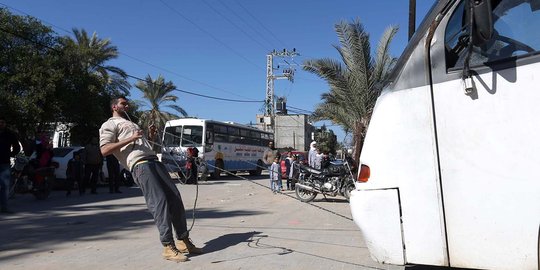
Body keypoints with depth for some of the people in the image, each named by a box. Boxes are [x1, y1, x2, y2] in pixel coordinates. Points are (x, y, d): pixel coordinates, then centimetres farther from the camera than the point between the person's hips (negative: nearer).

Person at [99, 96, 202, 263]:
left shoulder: (131, 123, 36)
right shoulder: (110, 125, 9)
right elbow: (104, 150, -6)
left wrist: (150, 137, 17)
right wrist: (130, 139, -10)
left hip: (154, 161, 8)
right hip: (140, 165, -8)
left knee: (175, 197, 0)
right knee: (159, 201, -16)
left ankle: (183, 240, 6)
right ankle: (168, 246, -12)